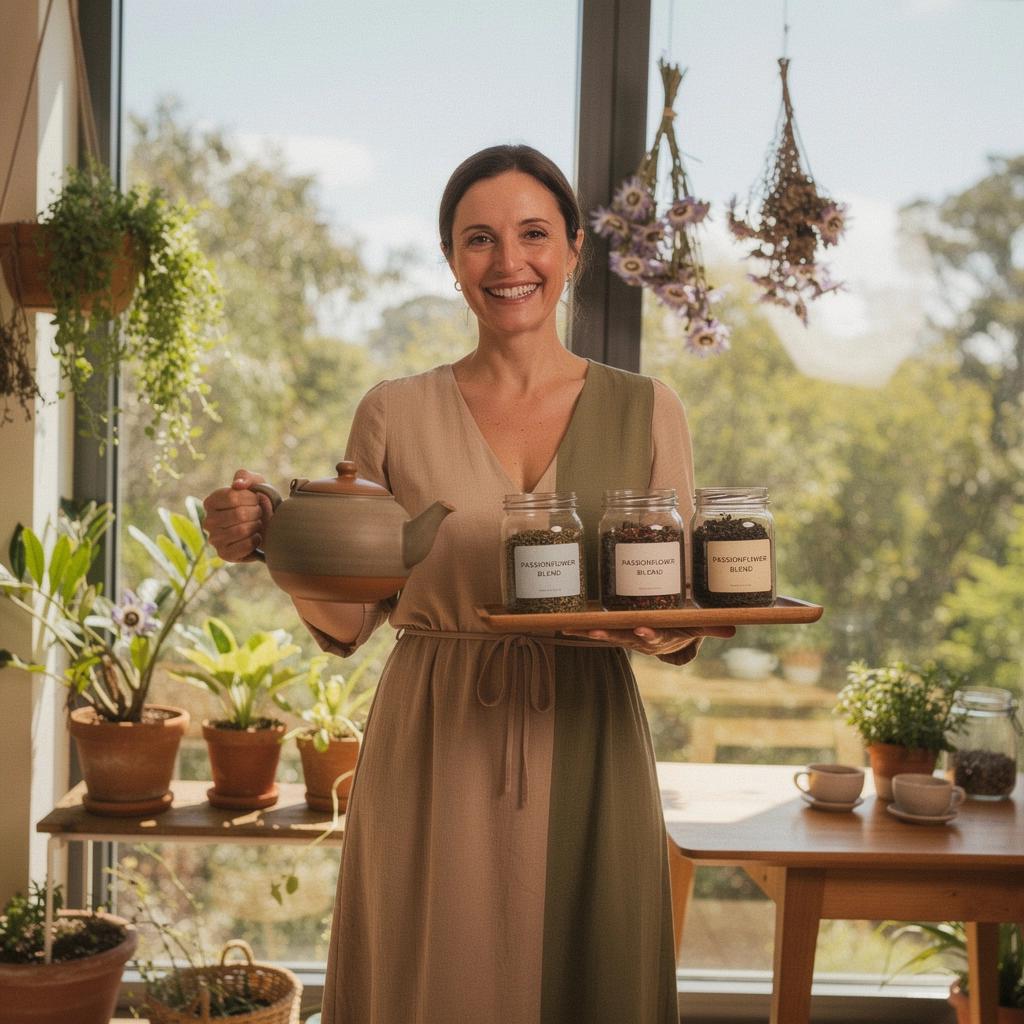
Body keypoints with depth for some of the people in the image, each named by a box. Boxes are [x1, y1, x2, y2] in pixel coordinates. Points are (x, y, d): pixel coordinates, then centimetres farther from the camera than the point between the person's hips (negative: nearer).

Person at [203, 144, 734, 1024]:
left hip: (586, 755, 1)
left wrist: (668, 631, -16)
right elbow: (348, 622, 4)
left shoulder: (645, 412, 4)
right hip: (432, 760, 0)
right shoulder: (396, 414, 2)